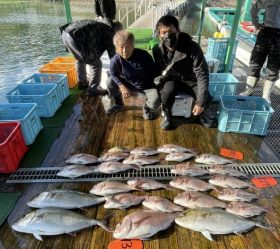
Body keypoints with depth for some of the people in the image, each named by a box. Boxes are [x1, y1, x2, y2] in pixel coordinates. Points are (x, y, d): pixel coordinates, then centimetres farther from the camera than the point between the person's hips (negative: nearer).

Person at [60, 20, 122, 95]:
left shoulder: (99, 25, 32)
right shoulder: (108, 30, 8)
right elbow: (111, 49, 10)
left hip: (65, 33, 10)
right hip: (76, 37, -10)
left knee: (80, 59, 31)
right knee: (96, 64, 2)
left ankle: (82, 83, 40)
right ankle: (93, 88, 10)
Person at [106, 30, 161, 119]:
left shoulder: (144, 55, -25)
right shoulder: (115, 61, -21)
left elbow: (153, 71, -11)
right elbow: (114, 74, -3)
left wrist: (154, 87, -11)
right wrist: (122, 86, -18)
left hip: (146, 85, -3)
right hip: (129, 84, 3)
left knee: (155, 101, -32)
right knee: (110, 82, -12)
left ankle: (147, 107, 10)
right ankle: (118, 104, 18)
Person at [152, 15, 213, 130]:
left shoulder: (192, 47, -25)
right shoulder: (157, 50, -16)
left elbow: (202, 74, -25)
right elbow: (156, 70, 1)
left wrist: (200, 101, -29)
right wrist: (159, 78, -23)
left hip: (191, 80, 0)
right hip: (171, 79, 1)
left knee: (206, 99, -24)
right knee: (168, 90, -34)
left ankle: (199, 113, 15)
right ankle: (166, 114, -2)